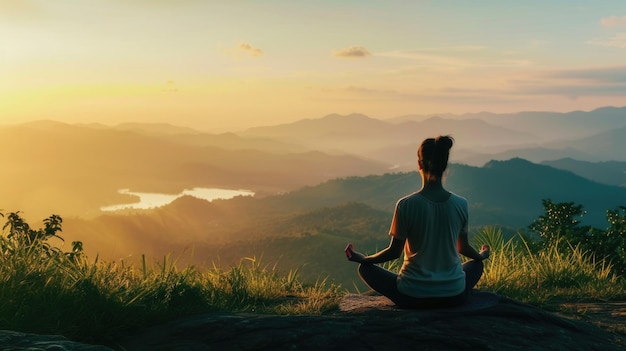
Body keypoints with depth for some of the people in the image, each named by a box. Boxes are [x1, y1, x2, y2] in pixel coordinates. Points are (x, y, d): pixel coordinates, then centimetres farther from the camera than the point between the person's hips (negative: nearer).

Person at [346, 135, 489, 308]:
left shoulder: (406, 205, -15)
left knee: (365, 268, 18)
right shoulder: (461, 204, -7)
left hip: (412, 297, -3)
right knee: (477, 264, 34)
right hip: (454, 296, 3)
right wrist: (482, 255, 32)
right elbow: (463, 248, 8)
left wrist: (362, 258, 11)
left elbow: (394, 252, -7)